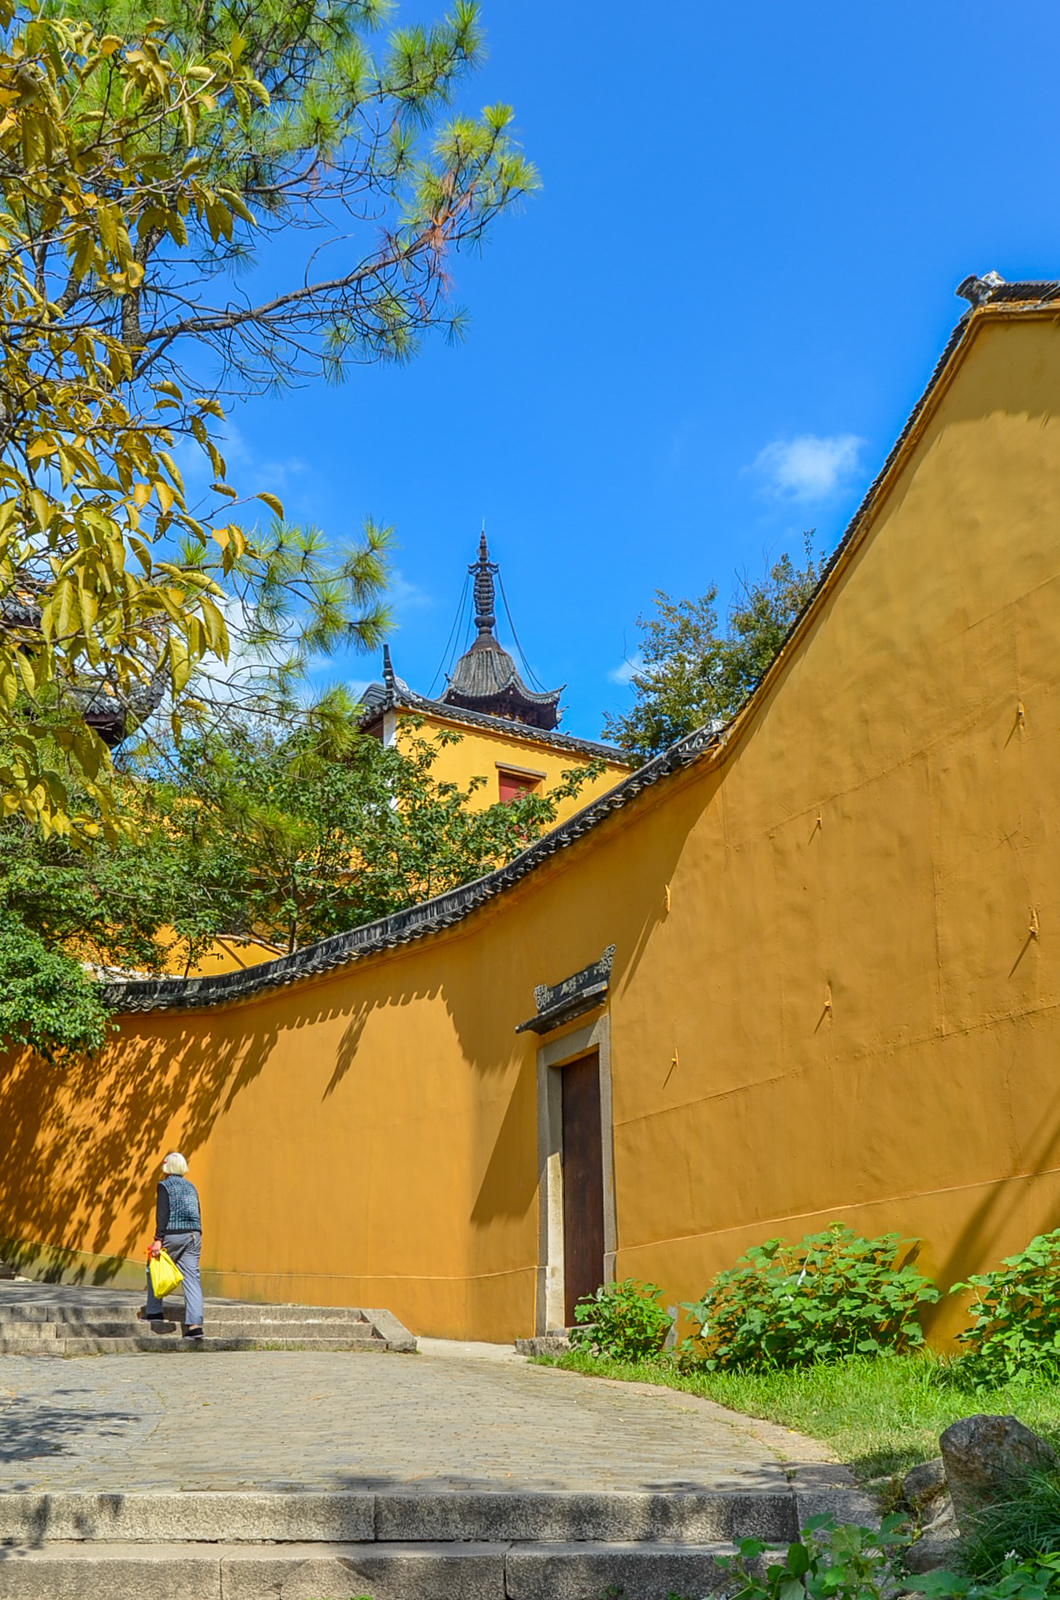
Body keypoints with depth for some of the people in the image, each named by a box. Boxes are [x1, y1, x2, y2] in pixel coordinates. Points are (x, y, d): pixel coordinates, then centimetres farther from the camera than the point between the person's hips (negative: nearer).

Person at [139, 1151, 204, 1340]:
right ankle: (195, 1323, -9)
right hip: (193, 1235, 5)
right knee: (191, 1277, 0)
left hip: (173, 1234, -5)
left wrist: (158, 1239, -16)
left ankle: (154, 1311, 20)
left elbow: (163, 1213, -13)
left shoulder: (165, 1185, -2)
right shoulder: (191, 1186, 16)